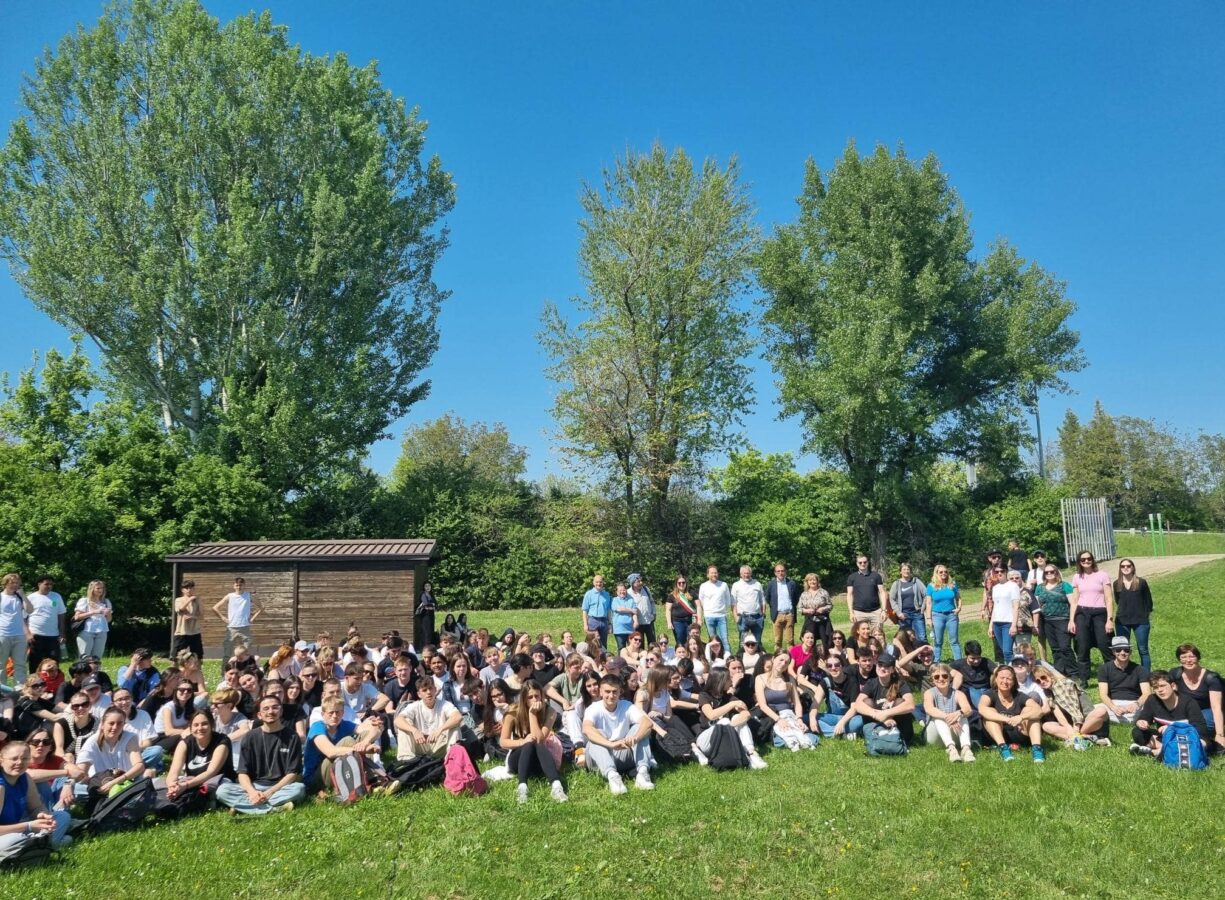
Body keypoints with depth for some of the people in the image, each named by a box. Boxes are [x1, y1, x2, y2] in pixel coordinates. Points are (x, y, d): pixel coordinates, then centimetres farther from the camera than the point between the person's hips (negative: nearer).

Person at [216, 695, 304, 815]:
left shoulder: (291, 736, -2)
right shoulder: (251, 737, 4)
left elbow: (293, 773, -5)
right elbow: (242, 772, -1)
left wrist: (269, 792, -18)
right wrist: (252, 791, -22)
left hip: (281, 787, -2)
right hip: (254, 787, 2)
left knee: (299, 788, -34)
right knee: (222, 790, -24)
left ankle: (244, 805, -27)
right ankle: (275, 809, -32)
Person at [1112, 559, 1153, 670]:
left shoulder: (1141, 582, -3)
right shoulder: (1117, 584, 2)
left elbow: (1148, 601, 4)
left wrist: (1148, 618, 5)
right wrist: (1125, 611, 12)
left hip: (1140, 621, -2)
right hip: (1122, 621, 2)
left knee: (1143, 650, 4)